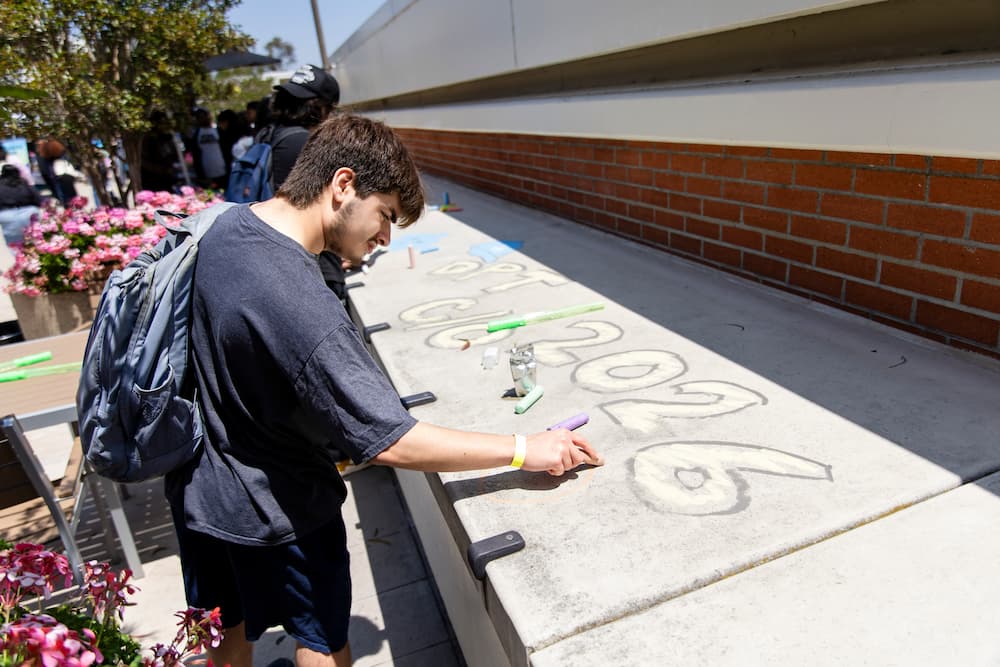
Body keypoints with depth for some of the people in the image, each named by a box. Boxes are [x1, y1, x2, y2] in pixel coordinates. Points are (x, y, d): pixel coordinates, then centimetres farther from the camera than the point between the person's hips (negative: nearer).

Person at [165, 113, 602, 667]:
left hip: (196, 489, 8)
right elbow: (392, 443, -35)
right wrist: (524, 450, -28)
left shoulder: (221, 226, -9)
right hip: (270, 512, -8)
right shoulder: (303, 309, -37)